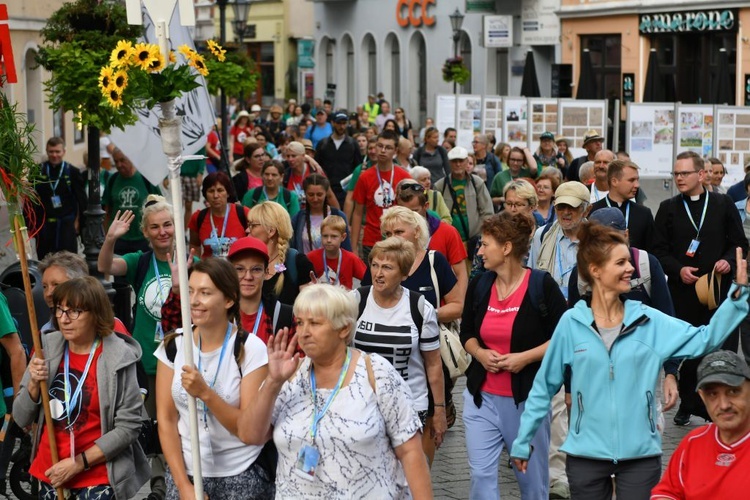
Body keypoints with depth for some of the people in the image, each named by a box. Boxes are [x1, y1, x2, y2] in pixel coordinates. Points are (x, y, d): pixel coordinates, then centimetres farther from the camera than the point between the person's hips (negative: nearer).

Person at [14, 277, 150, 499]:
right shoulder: (48, 348, 0)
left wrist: (79, 463, -13)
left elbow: (129, 426, -12)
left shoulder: (119, 358, -12)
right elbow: (22, 419, 5)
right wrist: (34, 384, -13)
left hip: (97, 479, -4)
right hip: (48, 474, 4)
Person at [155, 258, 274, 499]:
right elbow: (166, 419, 0)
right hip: (185, 471, 3)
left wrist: (205, 393, -26)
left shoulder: (250, 349, -11)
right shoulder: (173, 345, -2)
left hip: (240, 477, -2)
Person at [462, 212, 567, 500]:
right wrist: (479, 353, -5)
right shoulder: (479, 285, 3)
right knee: (481, 474, -1)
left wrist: (525, 357, -18)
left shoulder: (541, 285, -10)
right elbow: (467, 333, 15)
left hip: (527, 398, -4)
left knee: (531, 475, 10)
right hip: (482, 397, 4)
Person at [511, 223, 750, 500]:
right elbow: (544, 386, 1)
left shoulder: (649, 322, -1)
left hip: (640, 454, 1)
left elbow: (705, 338, -6)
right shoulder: (571, 323, -5)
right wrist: (523, 441, 4)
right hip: (586, 454, -1)